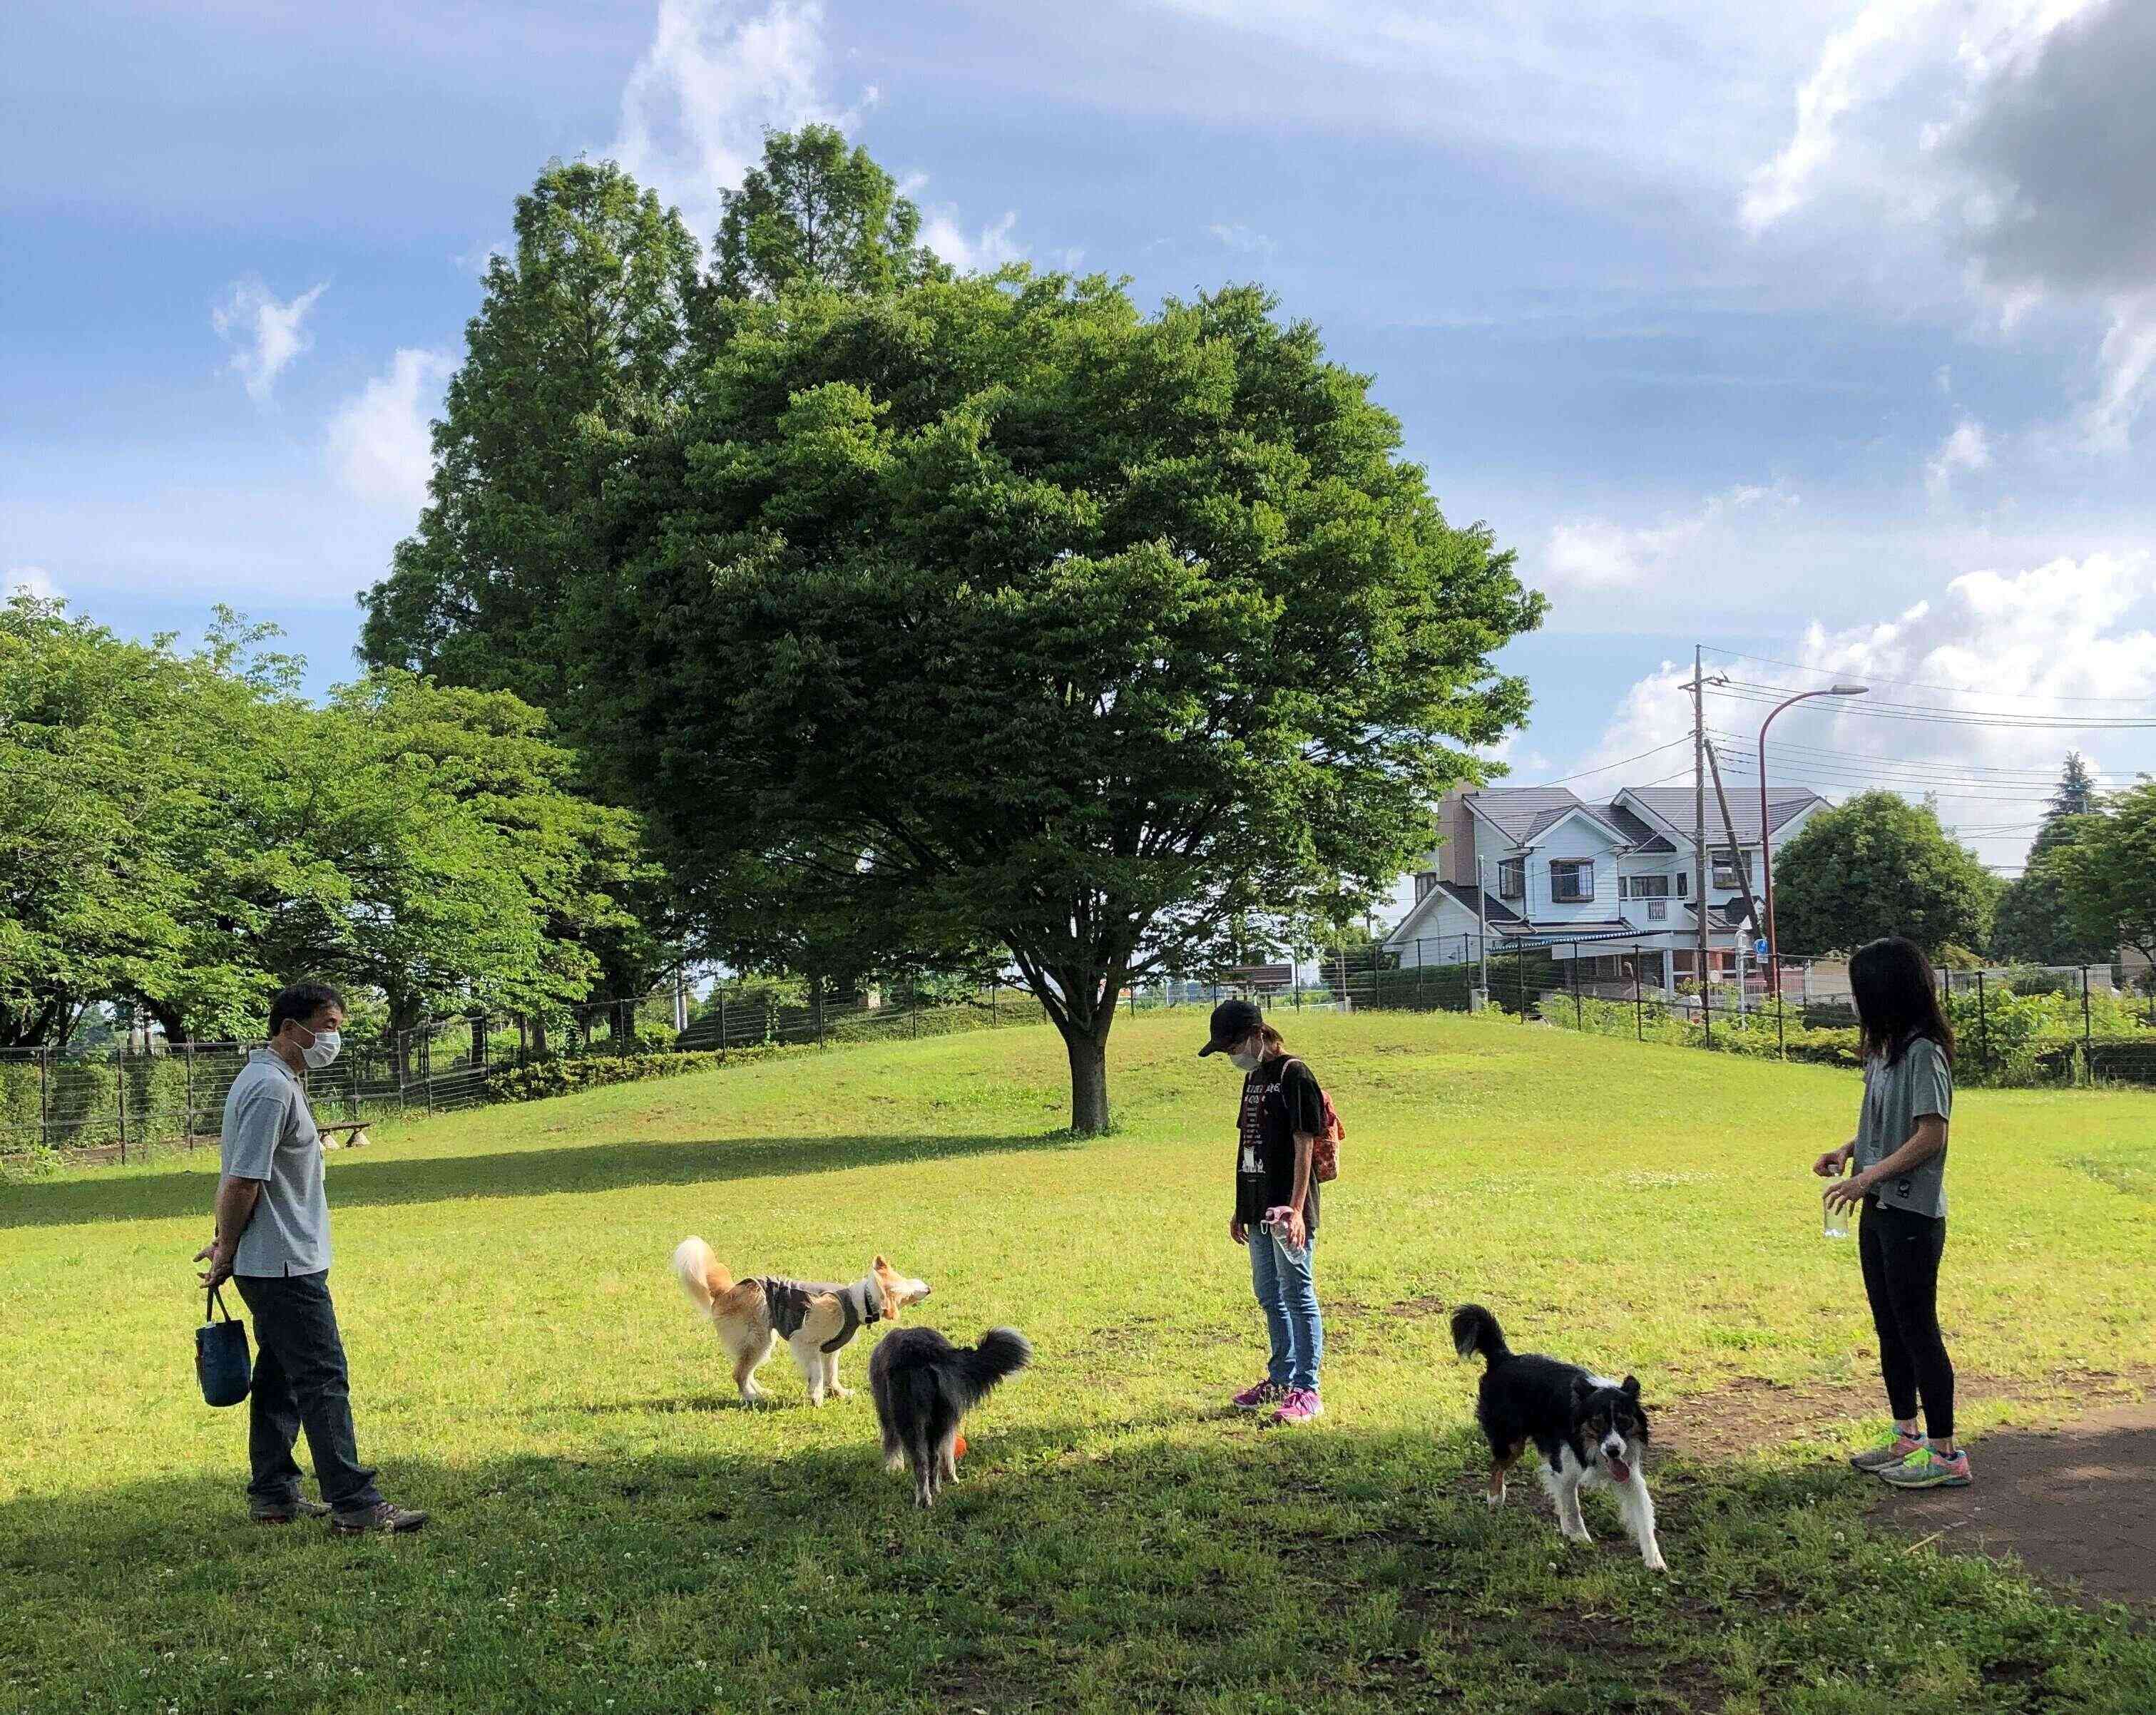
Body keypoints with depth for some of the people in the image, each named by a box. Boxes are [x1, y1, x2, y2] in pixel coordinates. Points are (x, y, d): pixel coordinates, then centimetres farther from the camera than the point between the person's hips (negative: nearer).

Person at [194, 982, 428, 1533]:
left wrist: (226, 1245, 17)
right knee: (324, 1382, -9)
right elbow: (242, 1183, -20)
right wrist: (227, 1253, -8)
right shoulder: (271, 1089, -19)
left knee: (279, 1378, 15)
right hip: (287, 1265, -11)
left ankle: (273, 1496, 23)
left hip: (273, 1265, 11)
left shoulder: (275, 1080, 15)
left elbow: (237, 1176, 20)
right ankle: (356, 1506, -7)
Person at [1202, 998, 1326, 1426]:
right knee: (1269, 1296, 16)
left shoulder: (1294, 1076, -12)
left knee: (1298, 1295, -4)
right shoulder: (1253, 1078, 15)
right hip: (1258, 1210, 9)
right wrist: (1240, 1209, 19)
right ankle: (1281, 1380, 28)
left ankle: (1307, 1390, 2)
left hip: (1287, 1211, -9)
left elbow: (1304, 1146, -16)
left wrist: (1296, 1209, -21)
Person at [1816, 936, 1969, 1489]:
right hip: (1879, 1210, 9)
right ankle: (1906, 1438, 26)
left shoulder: (1923, 1053, -17)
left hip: (1912, 1215, -9)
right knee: (1889, 1326, 15)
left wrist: (1869, 1176, -22)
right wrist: (1847, 1150, 3)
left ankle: (1945, 1454, 2)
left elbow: (1930, 1135, -20)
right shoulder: (1885, 1048, 11)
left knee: (1917, 1329, -5)